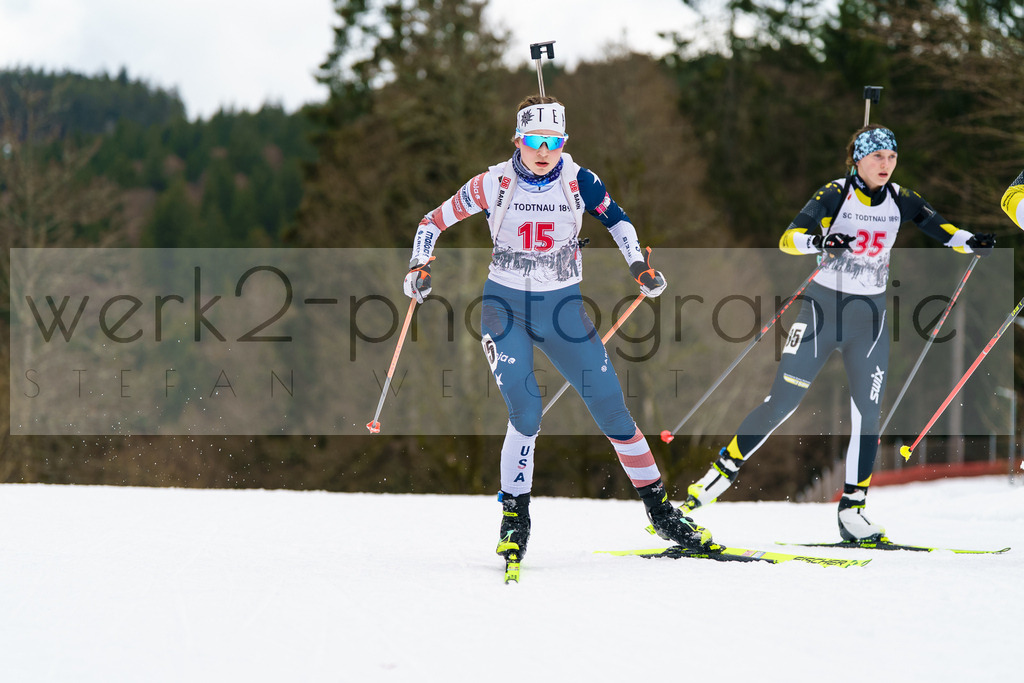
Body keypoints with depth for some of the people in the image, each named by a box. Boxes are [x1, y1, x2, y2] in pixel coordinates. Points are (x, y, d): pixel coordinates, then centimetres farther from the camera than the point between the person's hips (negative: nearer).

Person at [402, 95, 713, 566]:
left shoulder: (578, 182, -6)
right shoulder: (493, 185, -9)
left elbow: (616, 218, 12)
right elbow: (434, 222, 1)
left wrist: (639, 265, -1)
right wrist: (418, 268, -14)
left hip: (564, 307, 2)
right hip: (505, 307, -2)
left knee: (611, 406, -1)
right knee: (525, 412, -20)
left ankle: (660, 510, 11)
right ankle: (515, 516, -4)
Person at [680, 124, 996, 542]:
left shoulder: (900, 200, 1)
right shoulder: (835, 195, -11)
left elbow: (942, 231, 5)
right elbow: (788, 240, -19)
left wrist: (972, 243, -16)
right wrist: (820, 241, -40)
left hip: (870, 318, 3)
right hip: (823, 307, -3)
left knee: (867, 413, -3)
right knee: (781, 403, -5)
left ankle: (851, 511, 3)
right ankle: (724, 468, 12)